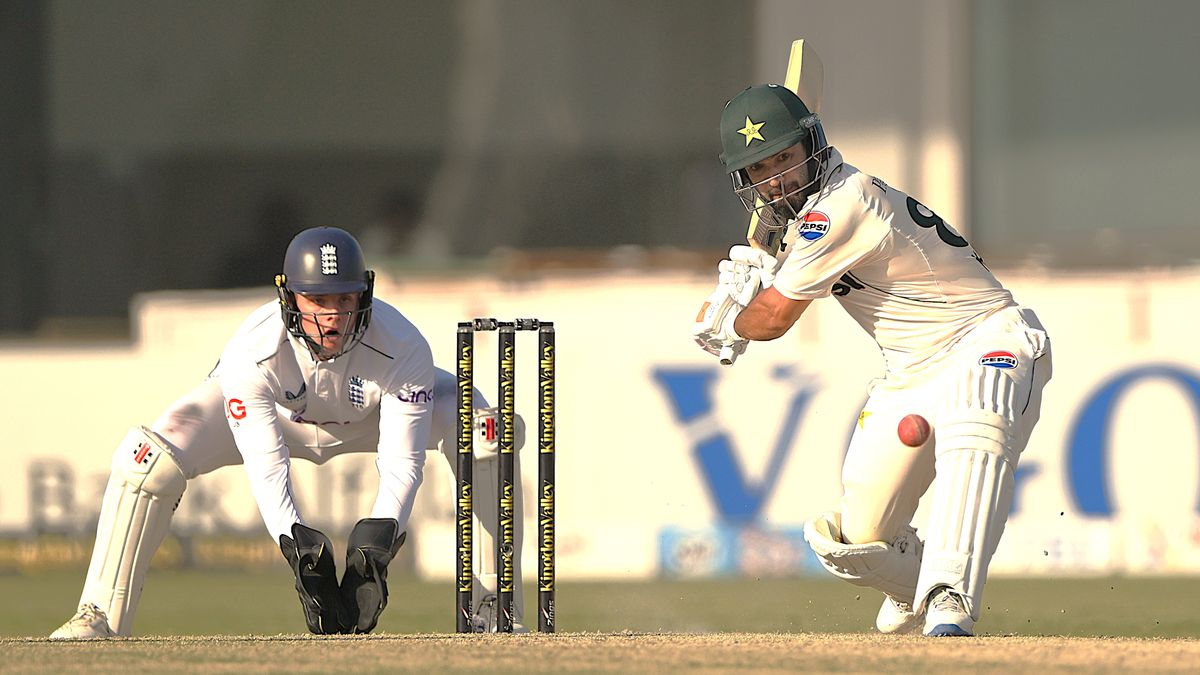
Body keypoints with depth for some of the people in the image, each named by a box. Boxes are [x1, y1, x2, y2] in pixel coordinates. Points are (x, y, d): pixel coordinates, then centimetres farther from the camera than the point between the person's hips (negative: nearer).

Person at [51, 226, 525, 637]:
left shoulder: (402, 348, -37)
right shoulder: (252, 351, -38)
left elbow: (401, 465, -35)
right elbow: (265, 468, -37)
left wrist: (372, 553, -49)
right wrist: (299, 552, -49)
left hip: (375, 411, 0)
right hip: (277, 413, 0)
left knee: (492, 434, -26)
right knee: (151, 458, -24)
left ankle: (495, 606, -16)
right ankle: (102, 617, -12)